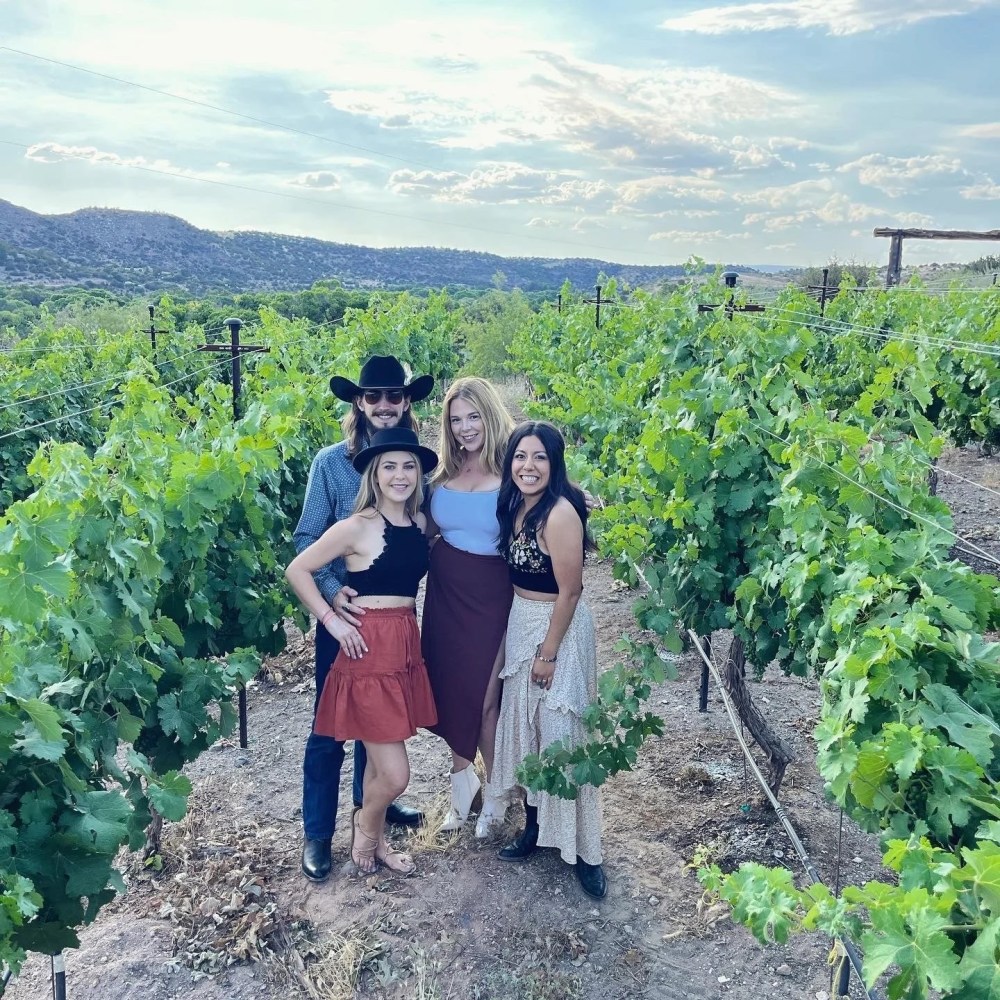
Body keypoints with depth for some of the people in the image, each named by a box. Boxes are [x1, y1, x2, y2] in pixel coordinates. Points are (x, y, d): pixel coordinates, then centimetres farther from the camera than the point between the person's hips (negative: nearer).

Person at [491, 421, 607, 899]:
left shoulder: (560, 514, -22)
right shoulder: (515, 505, 3)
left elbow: (569, 591, -19)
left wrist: (549, 652, -15)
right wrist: (521, 637, 12)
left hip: (558, 627, -8)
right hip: (519, 622, 8)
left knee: (560, 732, -3)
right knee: (523, 724, 16)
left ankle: (582, 848, 12)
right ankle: (534, 825, 33)